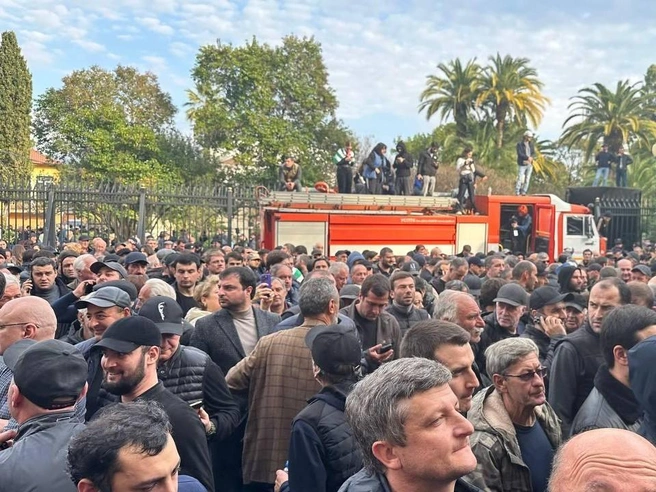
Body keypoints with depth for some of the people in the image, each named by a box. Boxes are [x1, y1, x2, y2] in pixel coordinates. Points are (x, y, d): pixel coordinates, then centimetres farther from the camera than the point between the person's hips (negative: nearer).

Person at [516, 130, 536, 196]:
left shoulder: (531, 144, 13)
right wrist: (527, 157, -20)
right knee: (520, 178, -9)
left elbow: (534, 153, 10)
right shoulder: (520, 144, -3)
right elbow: (519, 153, -13)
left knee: (527, 179, 3)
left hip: (529, 164, 5)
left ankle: (524, 192, 8)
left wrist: (531, 157, -12)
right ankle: (517, 192, -4)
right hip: (522, 164, -5)